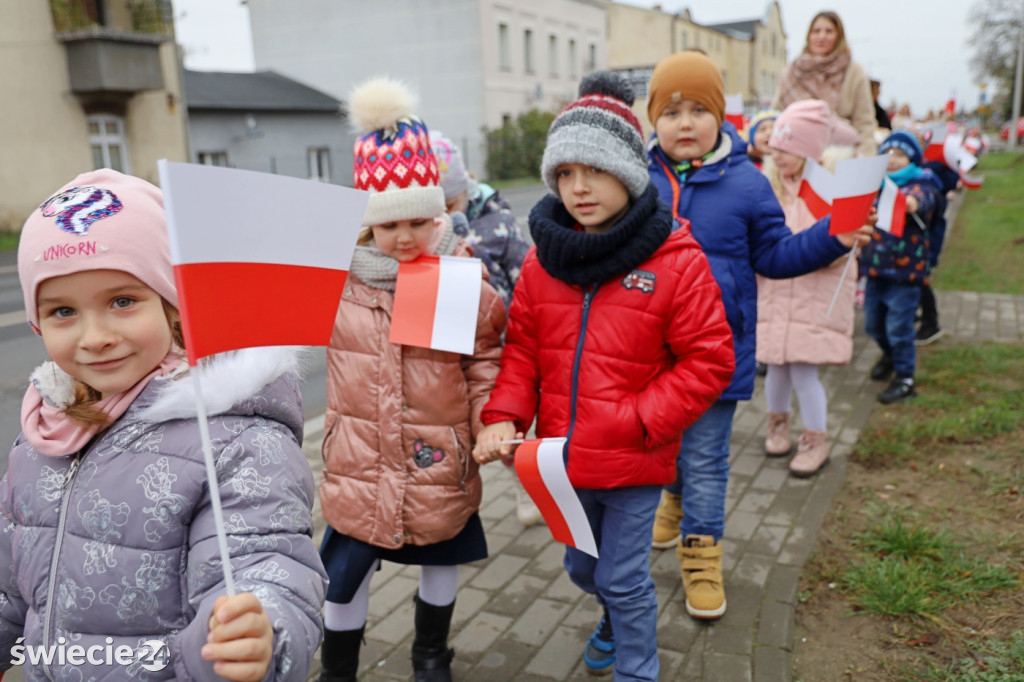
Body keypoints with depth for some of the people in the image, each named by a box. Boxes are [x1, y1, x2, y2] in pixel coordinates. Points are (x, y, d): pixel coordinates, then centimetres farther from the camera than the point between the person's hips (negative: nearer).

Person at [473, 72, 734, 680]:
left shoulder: (676, 260, -14)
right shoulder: (543, 259, -1)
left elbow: (709, 361, -12)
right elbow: (522, 347, 4)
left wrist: (636, 422, -18)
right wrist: (504, 415, -11)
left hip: (633, 461, -5)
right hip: (562, 455, 5)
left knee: (624, 578, 9)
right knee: (582, 567, 25)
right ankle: (616, 621, 57)